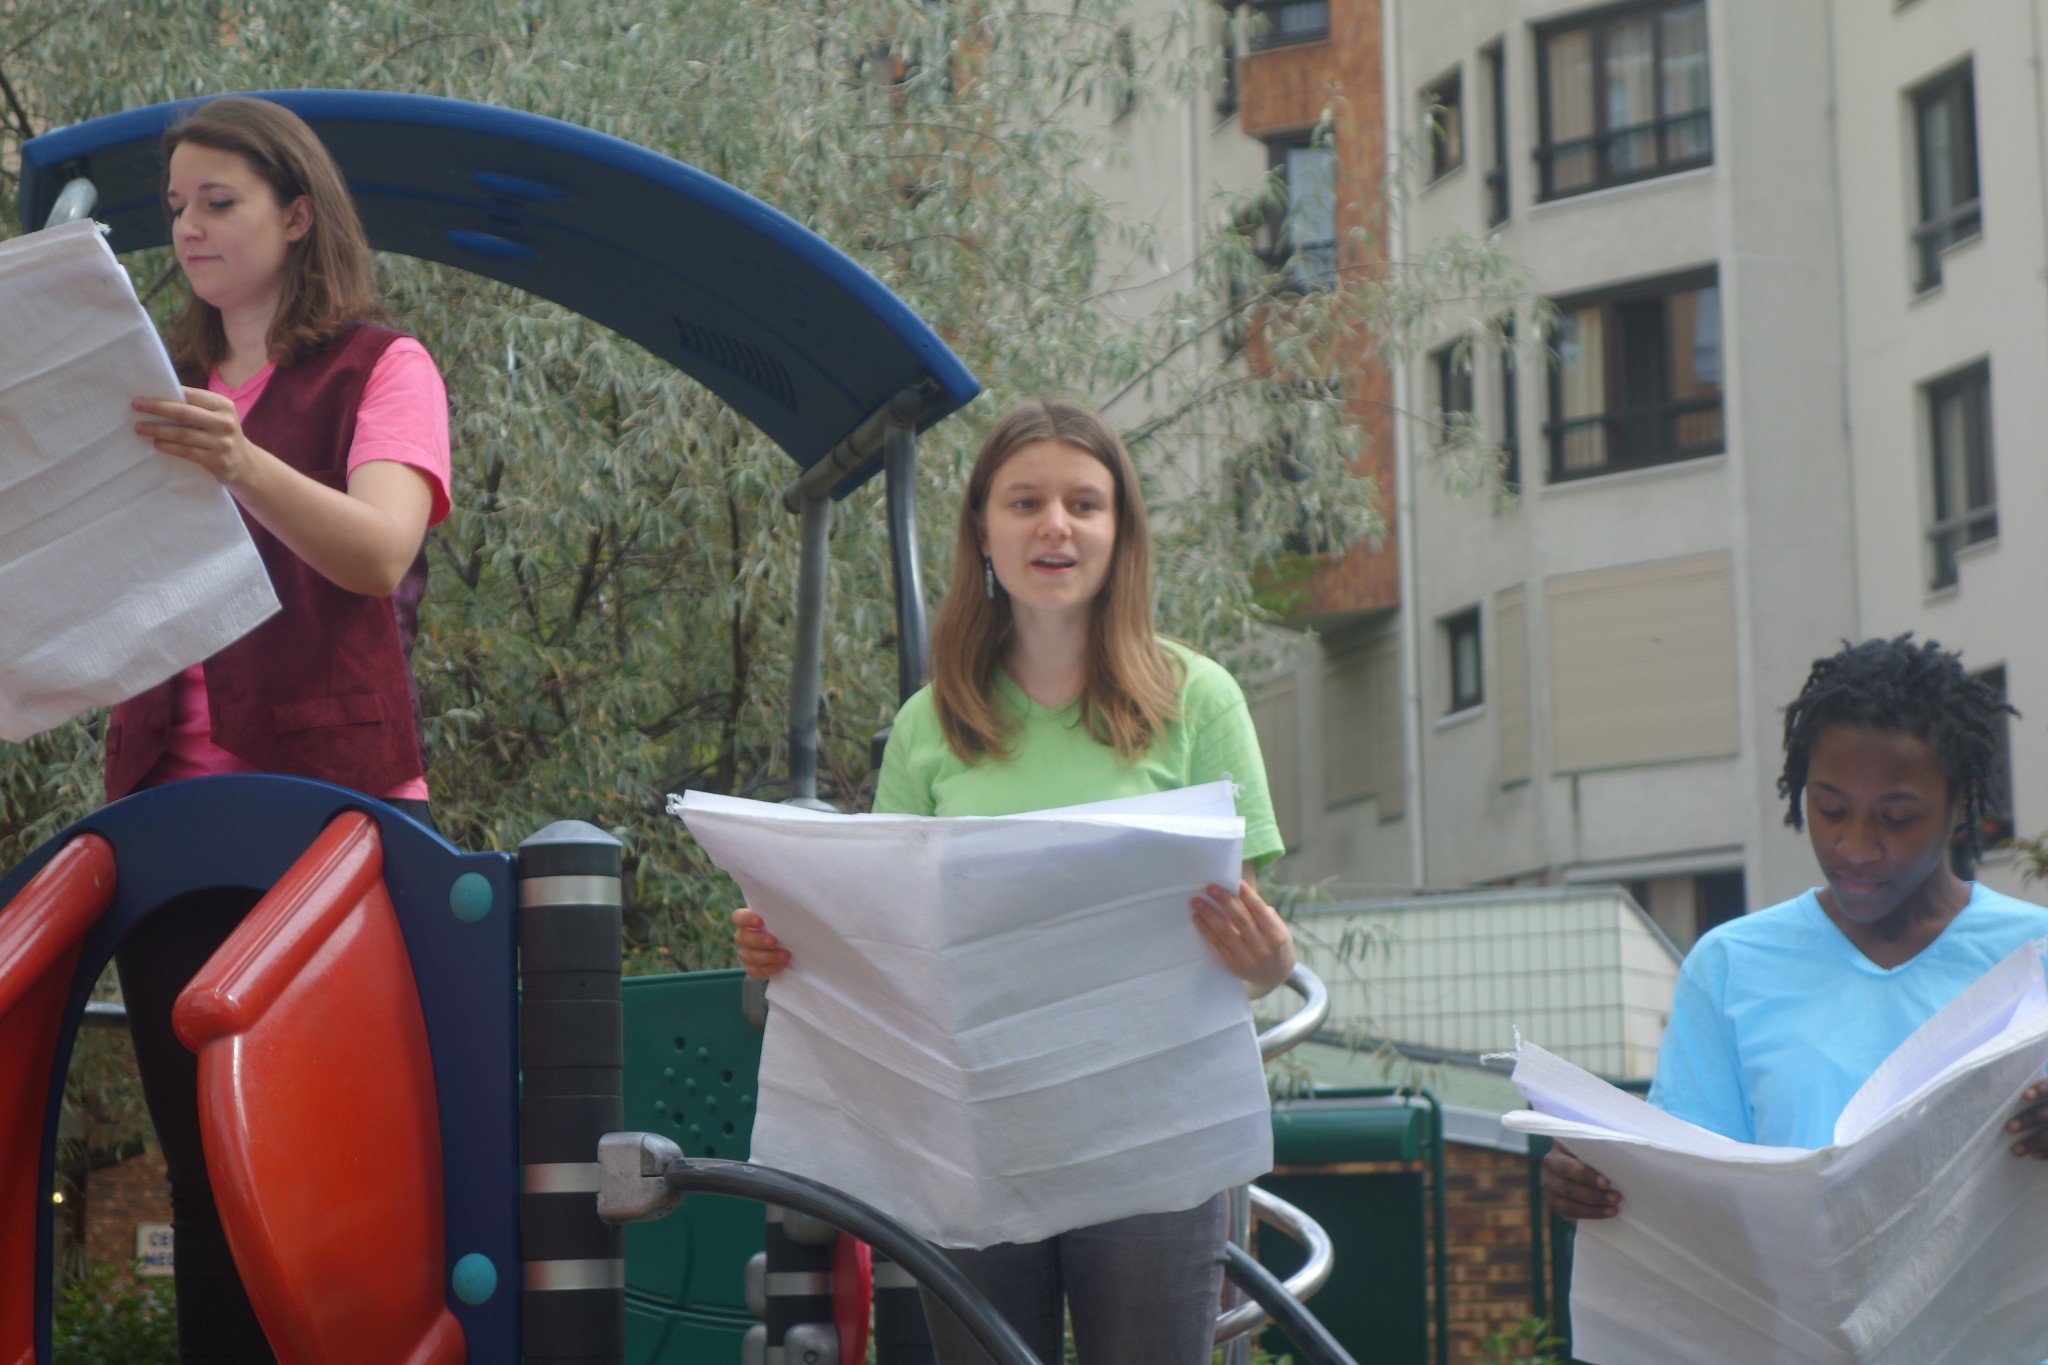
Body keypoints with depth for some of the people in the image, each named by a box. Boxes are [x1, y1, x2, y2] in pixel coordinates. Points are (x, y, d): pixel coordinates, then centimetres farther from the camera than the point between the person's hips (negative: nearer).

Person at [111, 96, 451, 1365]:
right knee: (202, 1163, 3)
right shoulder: (170, 392, 20)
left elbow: (378, 551, -16)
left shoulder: (381, 370, 2)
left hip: (330, 797, -5)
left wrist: (240, 464, -33)